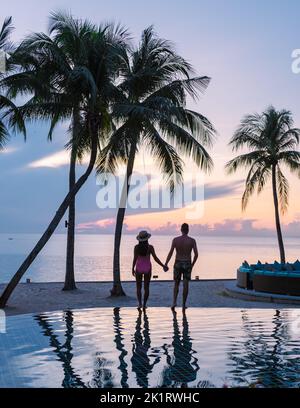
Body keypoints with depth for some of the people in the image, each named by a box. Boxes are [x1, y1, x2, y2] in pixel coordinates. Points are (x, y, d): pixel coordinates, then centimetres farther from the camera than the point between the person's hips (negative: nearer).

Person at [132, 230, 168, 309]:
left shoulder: (136, 247, -10)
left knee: (138, 287, 12)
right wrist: (163, 266, -2)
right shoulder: (150, 247, -11)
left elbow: (135, 259, -12)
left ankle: (139, 303, -4)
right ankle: (144, 304, 11)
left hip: (139, 268, 0)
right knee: (146, 287, 13)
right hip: (147, 268, 0)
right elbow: (155, 258, -11)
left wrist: (133, 269, -1)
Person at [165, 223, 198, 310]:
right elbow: (196, 254, -8)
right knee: (185, 285, 7)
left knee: (176, 284, 14)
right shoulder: (192, 240, -5)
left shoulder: (175, 239, -5)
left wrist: (165, 264, -8)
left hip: (178, 264, 1)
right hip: (187, 265, 0)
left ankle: (174, 301, -1)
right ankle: (184, 304, 9)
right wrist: (192, 264, 8)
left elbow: (171, 253, -12)